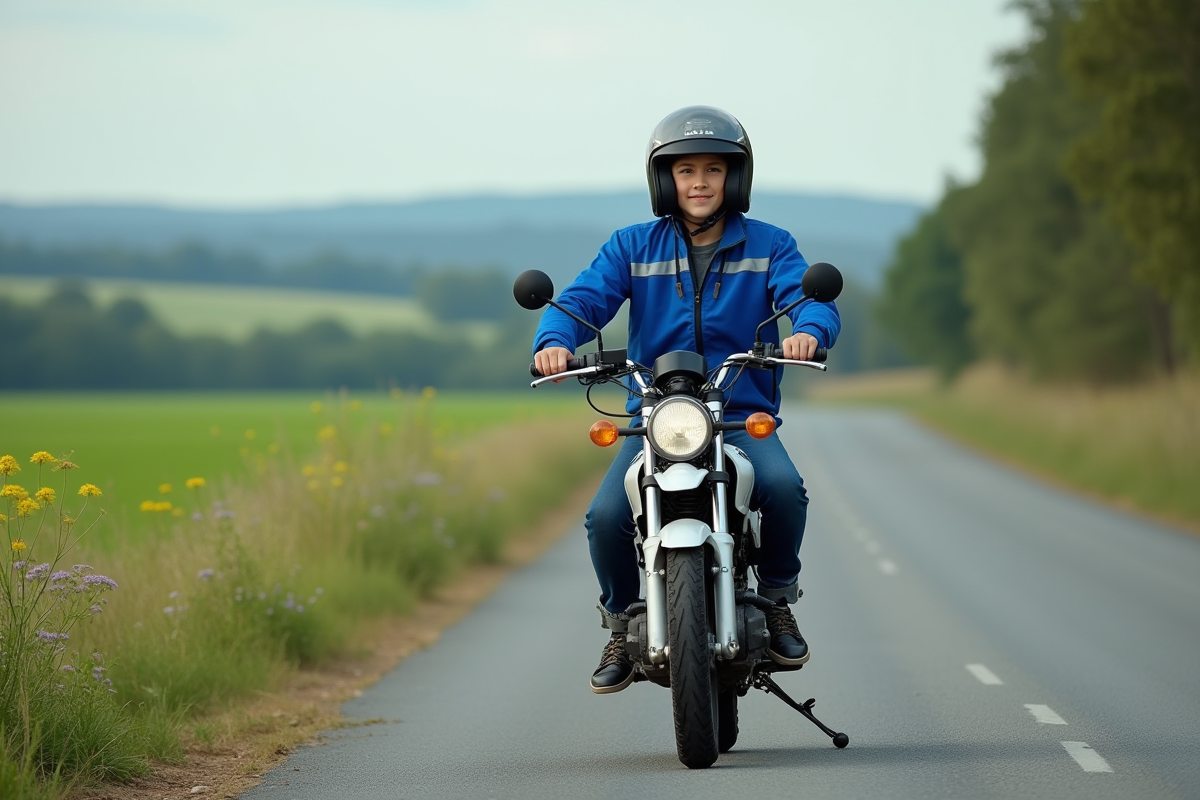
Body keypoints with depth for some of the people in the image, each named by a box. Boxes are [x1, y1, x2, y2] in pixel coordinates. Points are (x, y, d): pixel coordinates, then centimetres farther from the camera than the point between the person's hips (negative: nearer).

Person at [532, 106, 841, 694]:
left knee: (784, 486, -32)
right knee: (606, 516, -24)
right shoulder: (633, 247, 8)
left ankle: (777, 601, -4)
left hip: (743, 417, -1)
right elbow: (583, 298, -3)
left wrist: (809, 330, -35)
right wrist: (555, 339, -27)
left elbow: (810, 297, -10)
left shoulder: (768, 246, 6)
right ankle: (622, 626, 5)